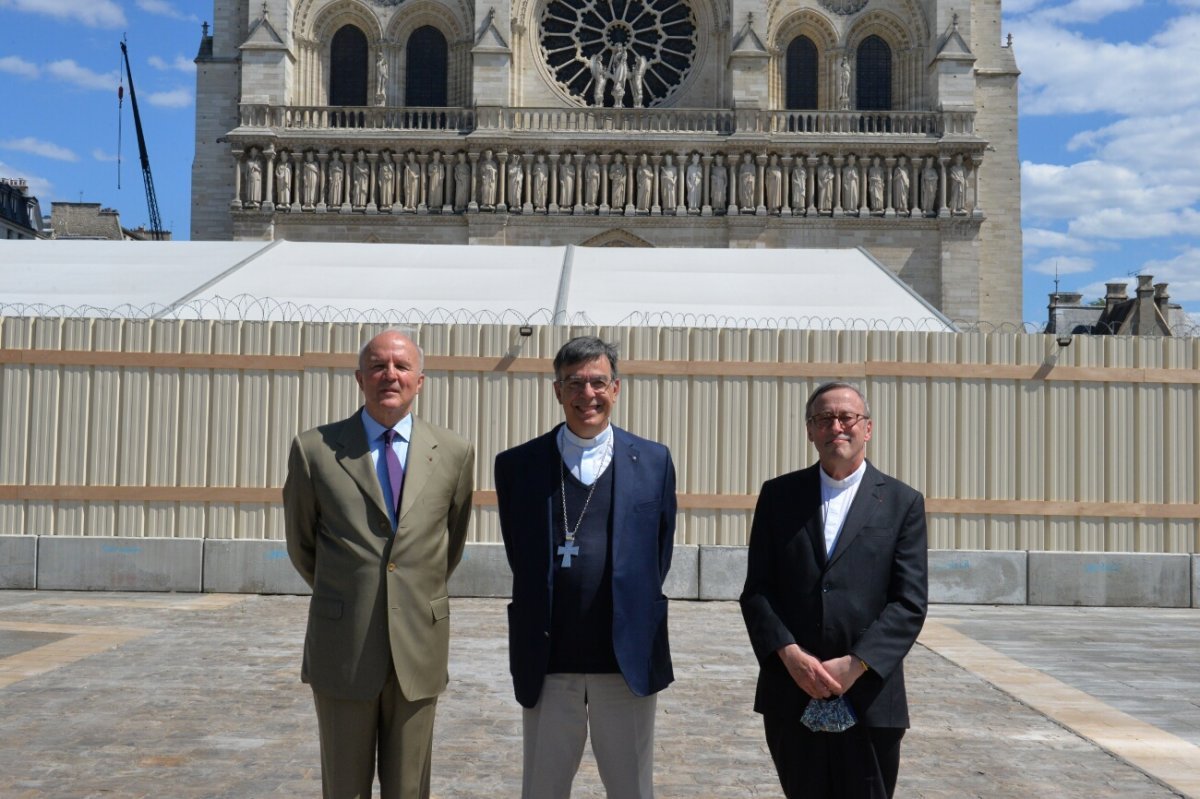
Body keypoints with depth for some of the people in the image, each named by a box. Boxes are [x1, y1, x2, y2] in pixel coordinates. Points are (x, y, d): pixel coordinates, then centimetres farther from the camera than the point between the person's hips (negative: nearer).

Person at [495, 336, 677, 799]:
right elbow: (520, 557, 8)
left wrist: (634, 619, 7)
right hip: (548, 665, 0)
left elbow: (659, 556, 8)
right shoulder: (517, 464, 1)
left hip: (629, 662, 0)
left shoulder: (653, 462, 2)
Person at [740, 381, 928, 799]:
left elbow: (909, 603, -4)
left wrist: (855, 665, -14)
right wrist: (790, 655, -12)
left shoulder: (903, 503, 3)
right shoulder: (778, 495, 6)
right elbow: (756, 590, 2)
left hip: (869, 697, -1)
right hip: (790, 694, 1)